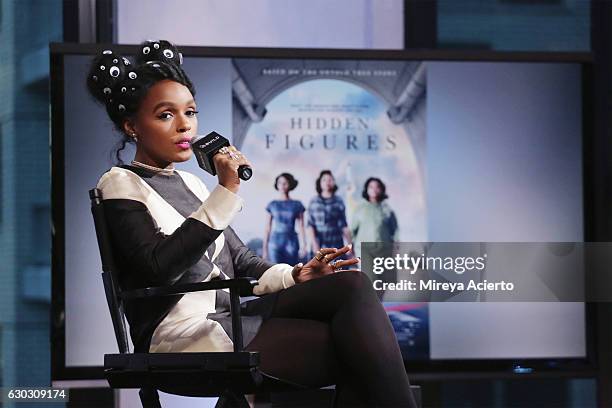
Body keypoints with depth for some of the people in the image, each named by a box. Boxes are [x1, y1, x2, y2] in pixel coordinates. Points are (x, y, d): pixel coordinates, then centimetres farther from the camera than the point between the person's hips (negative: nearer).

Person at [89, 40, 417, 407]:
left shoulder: (189, 184, 23)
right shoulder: (122, 185, 0)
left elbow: (241, 262, 20)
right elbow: (158, 267, -16)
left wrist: (298, 276, -2)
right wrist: (226, 192, -19)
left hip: (227, 317, 7)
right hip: (184, 333, -7)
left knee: (352, 285, -17)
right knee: (356, 348, -21)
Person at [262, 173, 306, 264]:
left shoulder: (297, 205, 4)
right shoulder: (272, 205, 6)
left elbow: (301, 228, -1)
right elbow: (267, 229, 7)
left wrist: (303, 247, -13)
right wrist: (265, 249, 3)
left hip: (291, 244, 0)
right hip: (275, 244, 0)